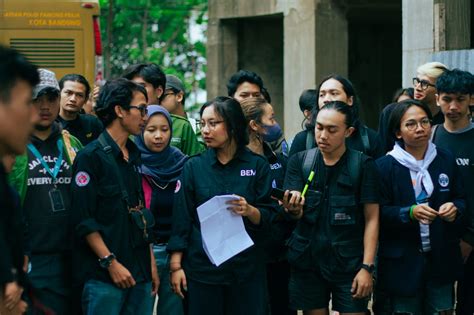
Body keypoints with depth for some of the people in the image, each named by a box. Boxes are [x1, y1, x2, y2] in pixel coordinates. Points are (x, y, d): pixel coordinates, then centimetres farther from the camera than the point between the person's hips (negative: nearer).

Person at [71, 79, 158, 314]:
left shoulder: (134, 156, 15)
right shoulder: (91, 156, -7)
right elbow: (83, 220, -13)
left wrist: (151, 261, 15)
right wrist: (110, 262, -16)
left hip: (140, 273, 7)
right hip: (104, 276, -7)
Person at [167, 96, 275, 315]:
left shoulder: (257, 165, 2)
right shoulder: (194, 166, 4)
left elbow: (268, 218, 2)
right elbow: (181, 219, 2)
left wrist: (249, 211, -19)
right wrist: (176, 265, -4)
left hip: (246, 268, 0)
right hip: (202, 266, 0)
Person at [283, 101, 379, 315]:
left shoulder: (363, 165, -4)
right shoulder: (299, 162, 3)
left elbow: (372, 218, -3)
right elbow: (297, 211, -6)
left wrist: (367, 267, -10)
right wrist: (292, 207, -30)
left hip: (349, 261, -2)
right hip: (307, 259, 2)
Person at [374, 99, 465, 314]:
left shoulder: (446, 160, 6)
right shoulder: (385, 166, -5)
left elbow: (461, 200, 11)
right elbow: (380, 213, -6)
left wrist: (454, 208, -12)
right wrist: (410, 213, -23)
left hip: (441, 258, 3)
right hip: (402, 262, -3)